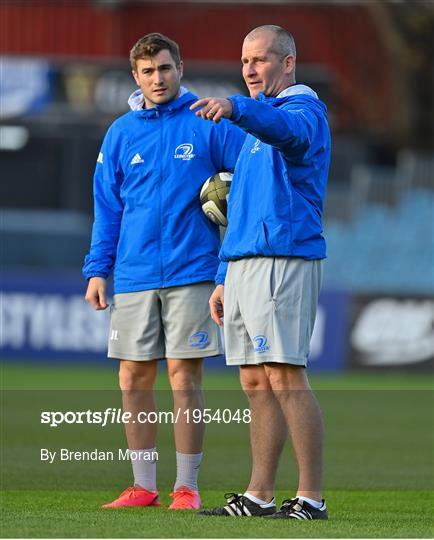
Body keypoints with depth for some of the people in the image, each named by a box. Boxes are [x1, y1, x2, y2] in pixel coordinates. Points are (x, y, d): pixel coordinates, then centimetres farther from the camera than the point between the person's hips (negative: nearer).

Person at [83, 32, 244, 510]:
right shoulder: (121, 132, 10)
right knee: (133, 380, 4)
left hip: (190, 273, -3)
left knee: (184, 377, -4)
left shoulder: (208, 124, 1)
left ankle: (187, 488, 2)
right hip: (134, 275, 3)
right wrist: (97, 270, 6)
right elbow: (107, 206, 12)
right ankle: (143, 486, 12)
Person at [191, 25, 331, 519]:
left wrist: (234, 107, -52)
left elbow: (287, 129, -33)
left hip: (281, 261, -10)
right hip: (244, 265, 10)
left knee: (286, 379, -13)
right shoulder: (257, 127, 25)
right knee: (257, 385, 8)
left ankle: (311, 497, -13)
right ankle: (258, 496, 10)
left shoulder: (304, 111, -5)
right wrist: (224, 278, 22)